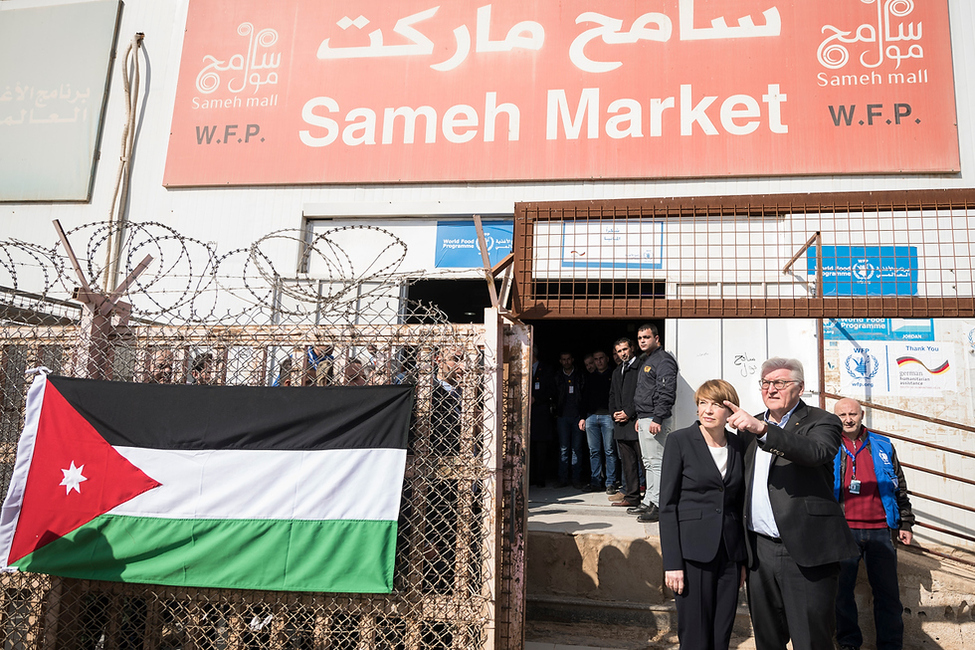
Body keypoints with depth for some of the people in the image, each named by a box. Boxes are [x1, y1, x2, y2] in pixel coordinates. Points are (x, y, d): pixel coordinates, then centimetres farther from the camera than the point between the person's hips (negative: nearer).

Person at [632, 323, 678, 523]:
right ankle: (649, 501, 21)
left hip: (656, 420, -10)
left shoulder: (663, 360, -12)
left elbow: (666, 392, -21)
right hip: (644, 418, 10)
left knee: (656, 462, -8)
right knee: (648, 462, 14)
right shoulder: (646, 361, 20)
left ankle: (658, 505, -5)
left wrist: (657, 419, -25)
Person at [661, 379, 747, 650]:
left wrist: (744, 558, 11)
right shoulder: (679, 441, -6)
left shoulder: (738, 445, 7)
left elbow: (740, 504, 13)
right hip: (694, 553, -4)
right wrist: (672, 563, -12)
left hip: (730, 553, 4)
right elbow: (667, 505, -7)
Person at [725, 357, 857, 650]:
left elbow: (815, 451, -26)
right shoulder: (750, 427, 15)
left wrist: (763, 429, -38)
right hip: (760, 551, 6)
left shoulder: (821, 422, -2)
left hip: (805, 552, -5)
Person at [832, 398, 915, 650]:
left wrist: (905, 523, 11)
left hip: (880, 530, 2)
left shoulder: (882, 446, 10)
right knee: (842, 590, 4)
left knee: (887, 592, 6)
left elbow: (899, 487, 15)